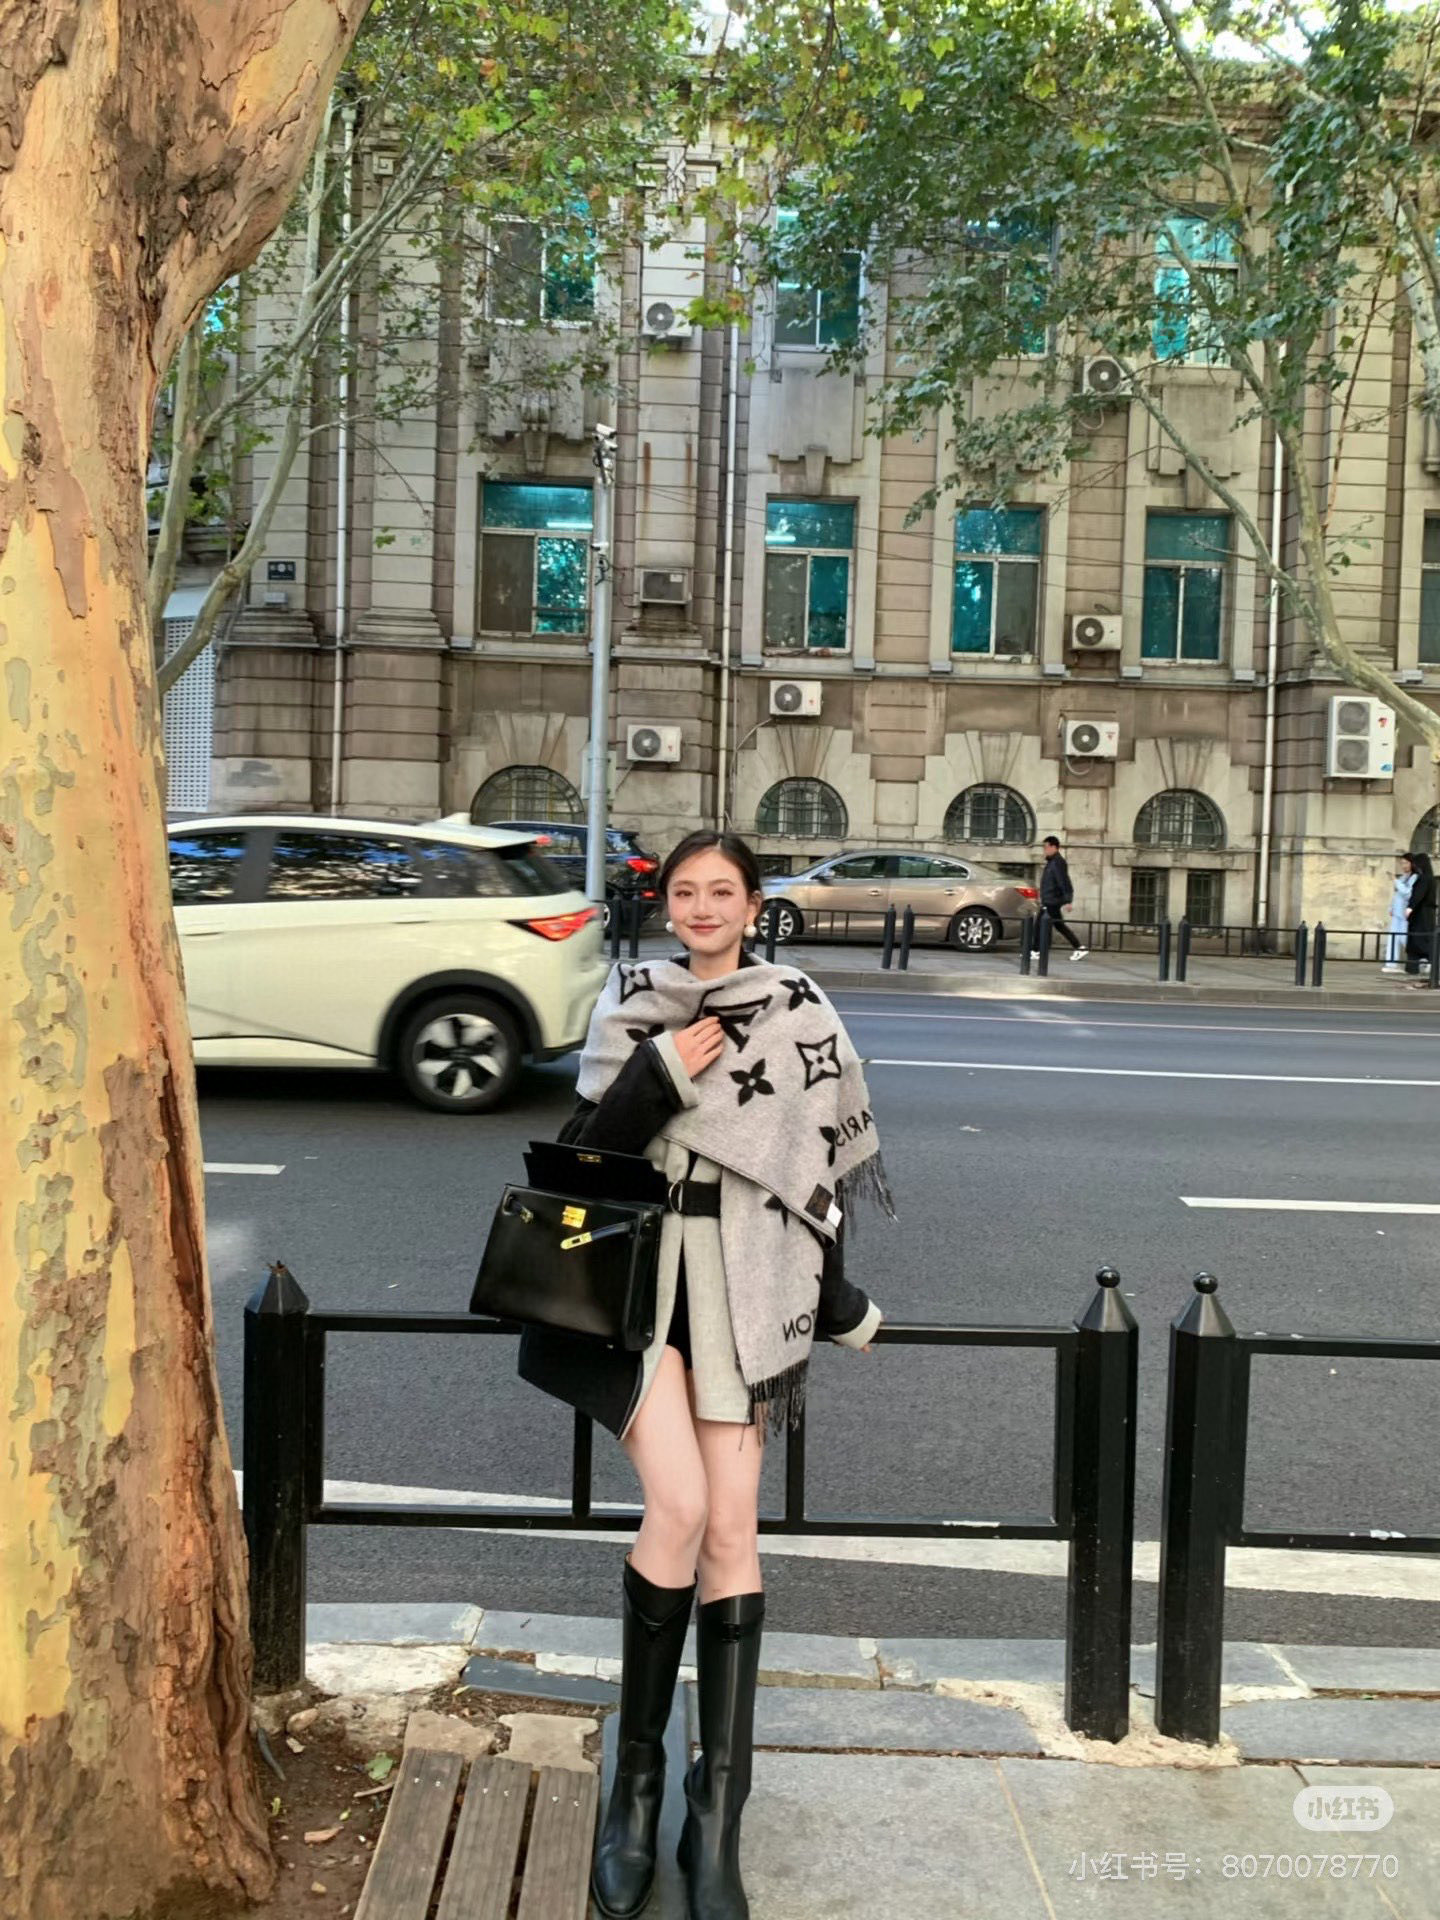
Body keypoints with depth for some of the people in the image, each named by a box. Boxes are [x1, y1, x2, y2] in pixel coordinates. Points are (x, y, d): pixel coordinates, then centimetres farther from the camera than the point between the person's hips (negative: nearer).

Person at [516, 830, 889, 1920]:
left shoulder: (800, 1012, 3)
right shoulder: (630, 1002, 6)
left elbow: (823, 1161, 5)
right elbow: (591, 1145, 3)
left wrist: (838, 1303, 6)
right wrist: (662, 1071, -12)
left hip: (745, 1279, 0)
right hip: (640, 1268, 0)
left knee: (730, 1530, -1)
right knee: (678, 1506, -15)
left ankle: (718, 1820, 8)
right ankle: (638, 1779, 5)